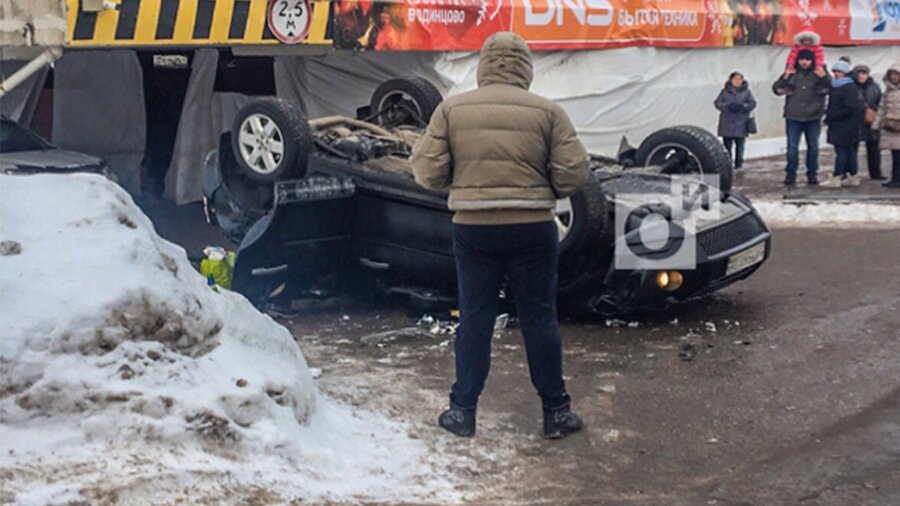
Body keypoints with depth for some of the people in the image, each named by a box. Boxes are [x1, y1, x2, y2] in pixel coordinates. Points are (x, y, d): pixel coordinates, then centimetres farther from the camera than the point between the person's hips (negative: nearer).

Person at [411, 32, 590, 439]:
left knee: (474, 318, 11)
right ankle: (555, 411, 17)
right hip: (532, 229, -1)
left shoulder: (452, 109, -2)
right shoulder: (547, 112, -3)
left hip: (473, 228, 1)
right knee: (539, 319, 9)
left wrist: (422, 146, 17)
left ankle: (463, 410, 15)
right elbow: (574, 173, -6)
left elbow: (429, 173, -4)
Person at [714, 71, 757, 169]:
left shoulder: (746, 91, 9)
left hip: (741, 123, 0)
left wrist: (743, 107, -16)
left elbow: (752, 103, 2)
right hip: (727, 123, 0)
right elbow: (718, 102, 1)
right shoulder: (725, 91, 8)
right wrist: (727, 106, -17)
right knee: (727, 144, 1)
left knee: (740, 144, 0)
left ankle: (739, 163, 8)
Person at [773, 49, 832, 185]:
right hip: (793, 117, 0)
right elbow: (777, 89, 0)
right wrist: (785, 77, -15)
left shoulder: (819, 74, 1)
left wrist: (824, 77, -22)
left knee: (813, 147, 8)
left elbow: (831, 89, -7)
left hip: (813, 117, 0)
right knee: (792, 147, -1)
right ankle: (790, 174, 5)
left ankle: (812, 174, 17)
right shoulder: (791, 74, 3)